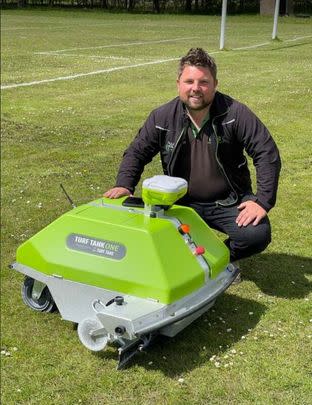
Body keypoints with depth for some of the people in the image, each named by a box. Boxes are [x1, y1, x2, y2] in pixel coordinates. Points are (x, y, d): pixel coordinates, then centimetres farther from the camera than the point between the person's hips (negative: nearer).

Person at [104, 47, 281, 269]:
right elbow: (137, 153, 3)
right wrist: (124, 185, -15)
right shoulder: (162, 117, -6)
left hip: (229, 202, -1)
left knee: (257, 234, -27)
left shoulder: (235, 114, -14)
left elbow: (267, 154, -13)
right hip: (181, 202, 1)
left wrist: (263, 201, -20)